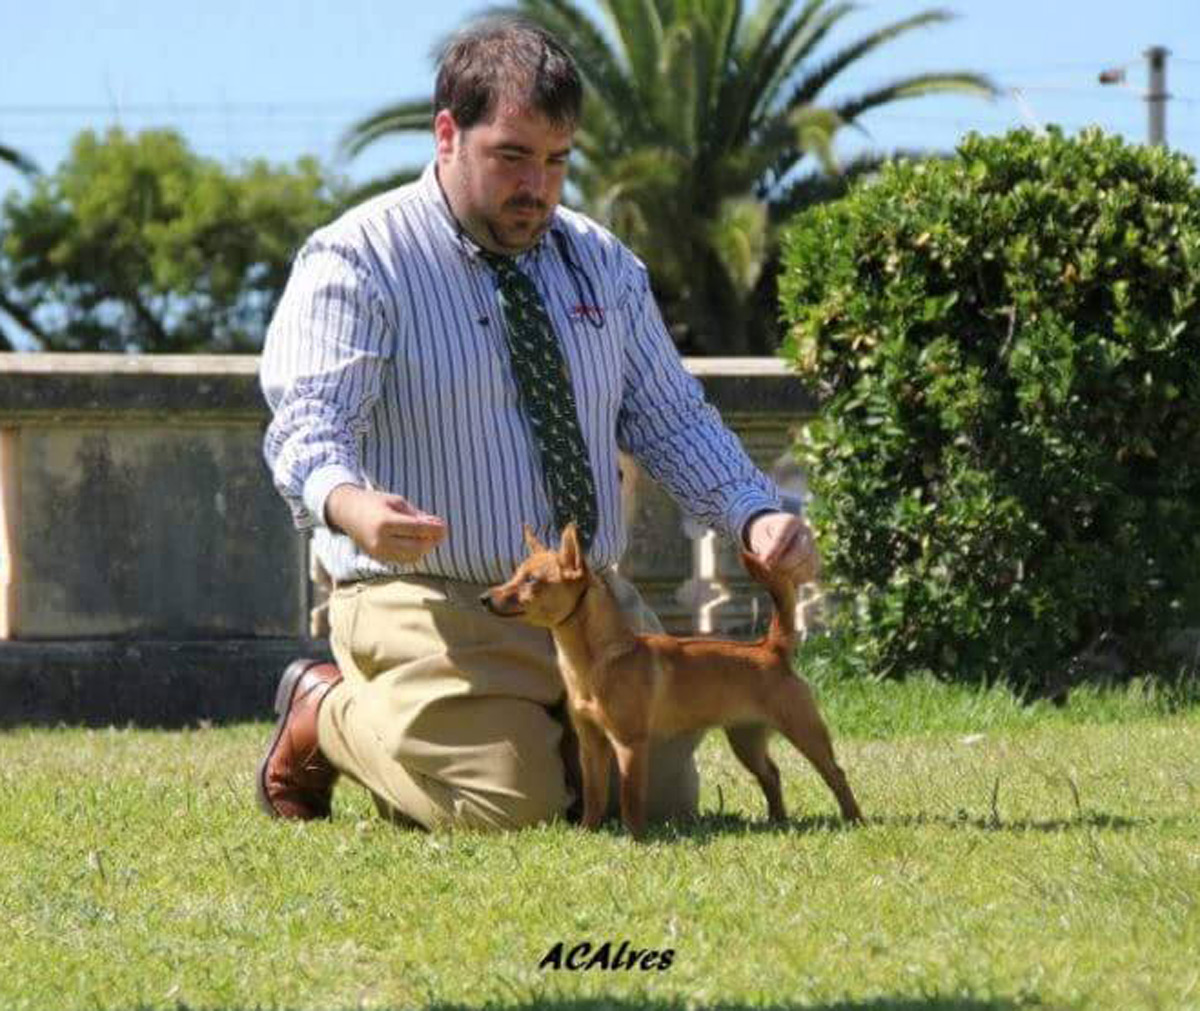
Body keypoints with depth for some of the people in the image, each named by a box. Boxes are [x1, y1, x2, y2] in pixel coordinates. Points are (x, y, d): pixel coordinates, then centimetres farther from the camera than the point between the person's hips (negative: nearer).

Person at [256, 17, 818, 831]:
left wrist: (757, 515, -7)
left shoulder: (602, 266, 13)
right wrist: (350, 505, -42)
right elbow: (307, 428, -19)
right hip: (432, 604, -6)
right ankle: (330, 711, 4)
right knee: (507, 807, -24)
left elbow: (672, 420, 12)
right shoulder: (355, 262, -7)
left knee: (662, 802, -7)